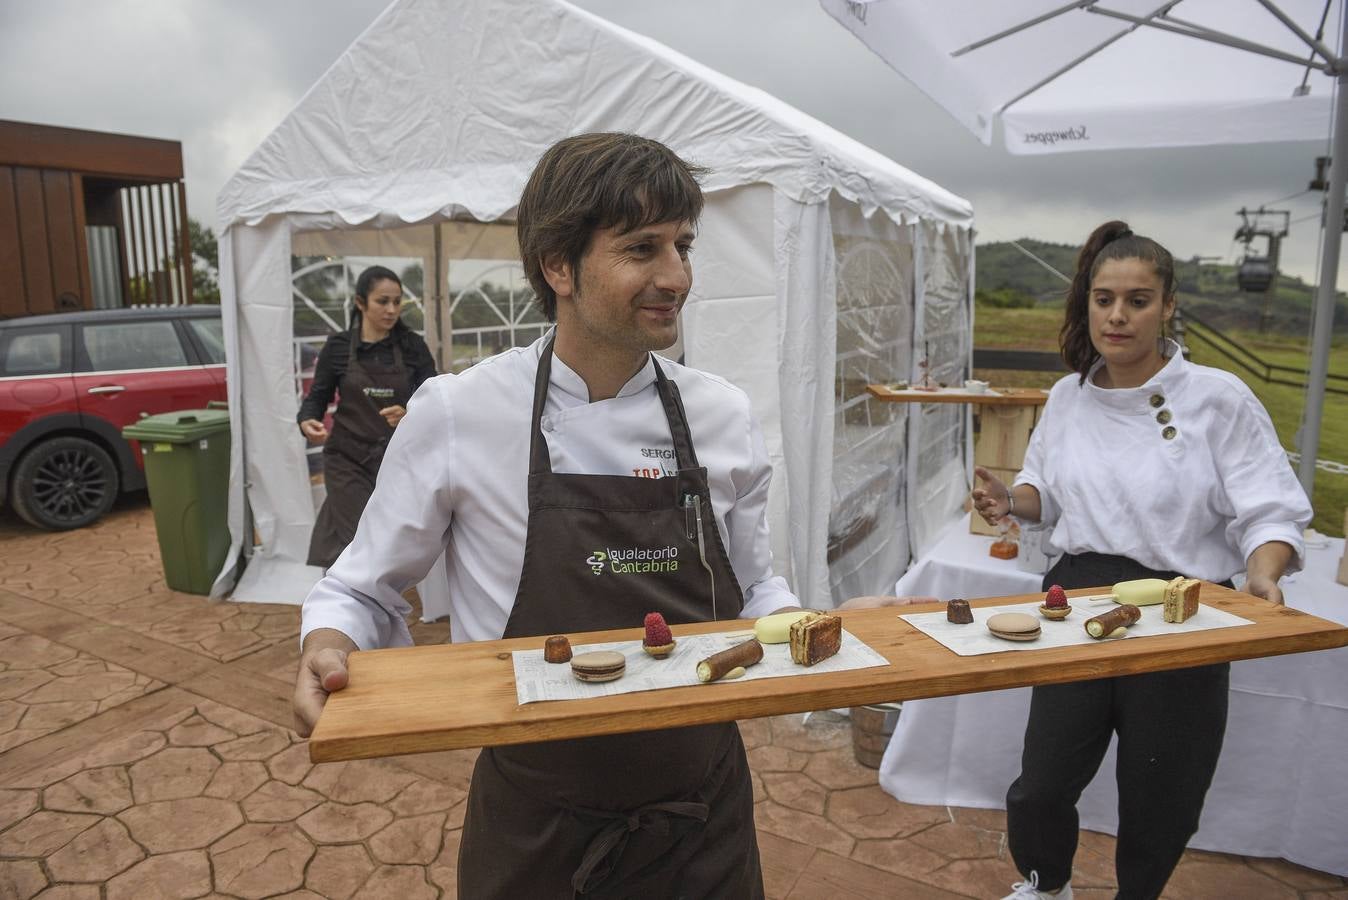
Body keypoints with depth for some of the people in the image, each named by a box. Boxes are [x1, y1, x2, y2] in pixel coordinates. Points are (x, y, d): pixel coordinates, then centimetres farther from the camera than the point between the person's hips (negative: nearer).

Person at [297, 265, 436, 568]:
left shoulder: (413, 346, -1)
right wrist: (307, 421, -17)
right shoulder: (338, 346, -2)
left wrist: (408, 414, -26)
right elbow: (317, 397, 5)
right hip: (349, 460, -2)